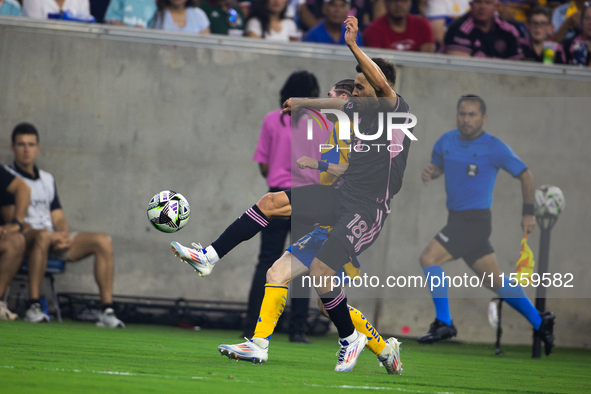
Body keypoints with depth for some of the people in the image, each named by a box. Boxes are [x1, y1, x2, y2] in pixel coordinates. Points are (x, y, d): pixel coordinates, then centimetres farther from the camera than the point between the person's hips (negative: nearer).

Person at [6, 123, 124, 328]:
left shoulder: (47, 179, 24)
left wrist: (64, 235, -6)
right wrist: (51, 235, -20)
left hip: (53, 240, 7)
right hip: (23, 239, -7)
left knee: (103, 241, -11)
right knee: (43, 235, -42)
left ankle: (107, 310, -17)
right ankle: (33, 307, -40)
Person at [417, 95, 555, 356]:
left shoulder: (494, 148, -10)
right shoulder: (447, 141, 7)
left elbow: (525, 175, -1)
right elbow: (437, 166, 23)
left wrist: (528, 213, -1)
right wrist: (429, 173, -2)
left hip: (475, 220, -7)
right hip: (458, 219, 7)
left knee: (429, 258, -19)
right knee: (495, 280, 13)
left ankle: (443, 323, -13)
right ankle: (539, 322, 24)